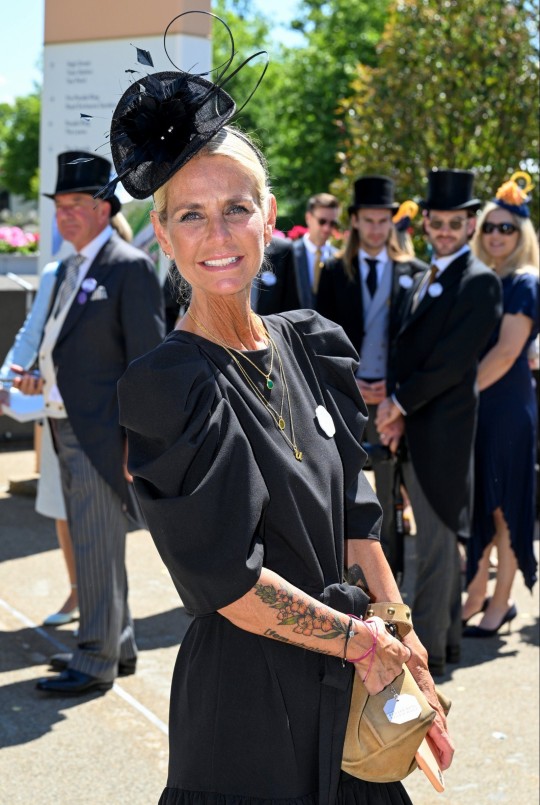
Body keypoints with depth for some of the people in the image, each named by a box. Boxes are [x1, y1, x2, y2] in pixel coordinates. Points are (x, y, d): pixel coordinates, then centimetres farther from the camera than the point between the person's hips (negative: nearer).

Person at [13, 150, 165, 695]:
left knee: (97, 547, -4)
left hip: (103, 433, -9)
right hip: (68, 428, 9)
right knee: (90, 543, 16)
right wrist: (40, 379, 5)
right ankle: (118, 646, 29)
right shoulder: (68, 270, 16)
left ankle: (96, 662, 6)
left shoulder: (129, 267, -11)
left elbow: (146, 359, -15)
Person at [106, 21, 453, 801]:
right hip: (246, 701, -6)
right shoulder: (167, 385, -15)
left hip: (346, 691, 6)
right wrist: (362, 640, -10)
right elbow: (226, 581, -18)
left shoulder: (310, 344, 4)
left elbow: (353, 518, 8)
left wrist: (406, 653, 5)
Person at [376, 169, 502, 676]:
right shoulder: (425, 279, 17)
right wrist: (398, 412, 1)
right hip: (416, 427, 9)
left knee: (437, 543, -4)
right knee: (438, 540, 15)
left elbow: (453, 361, -17)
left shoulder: (478, 281, -10)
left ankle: (427, 653, 2)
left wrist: (399, 401, -11)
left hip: (443, 426, -9)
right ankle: (447, 640, 25)